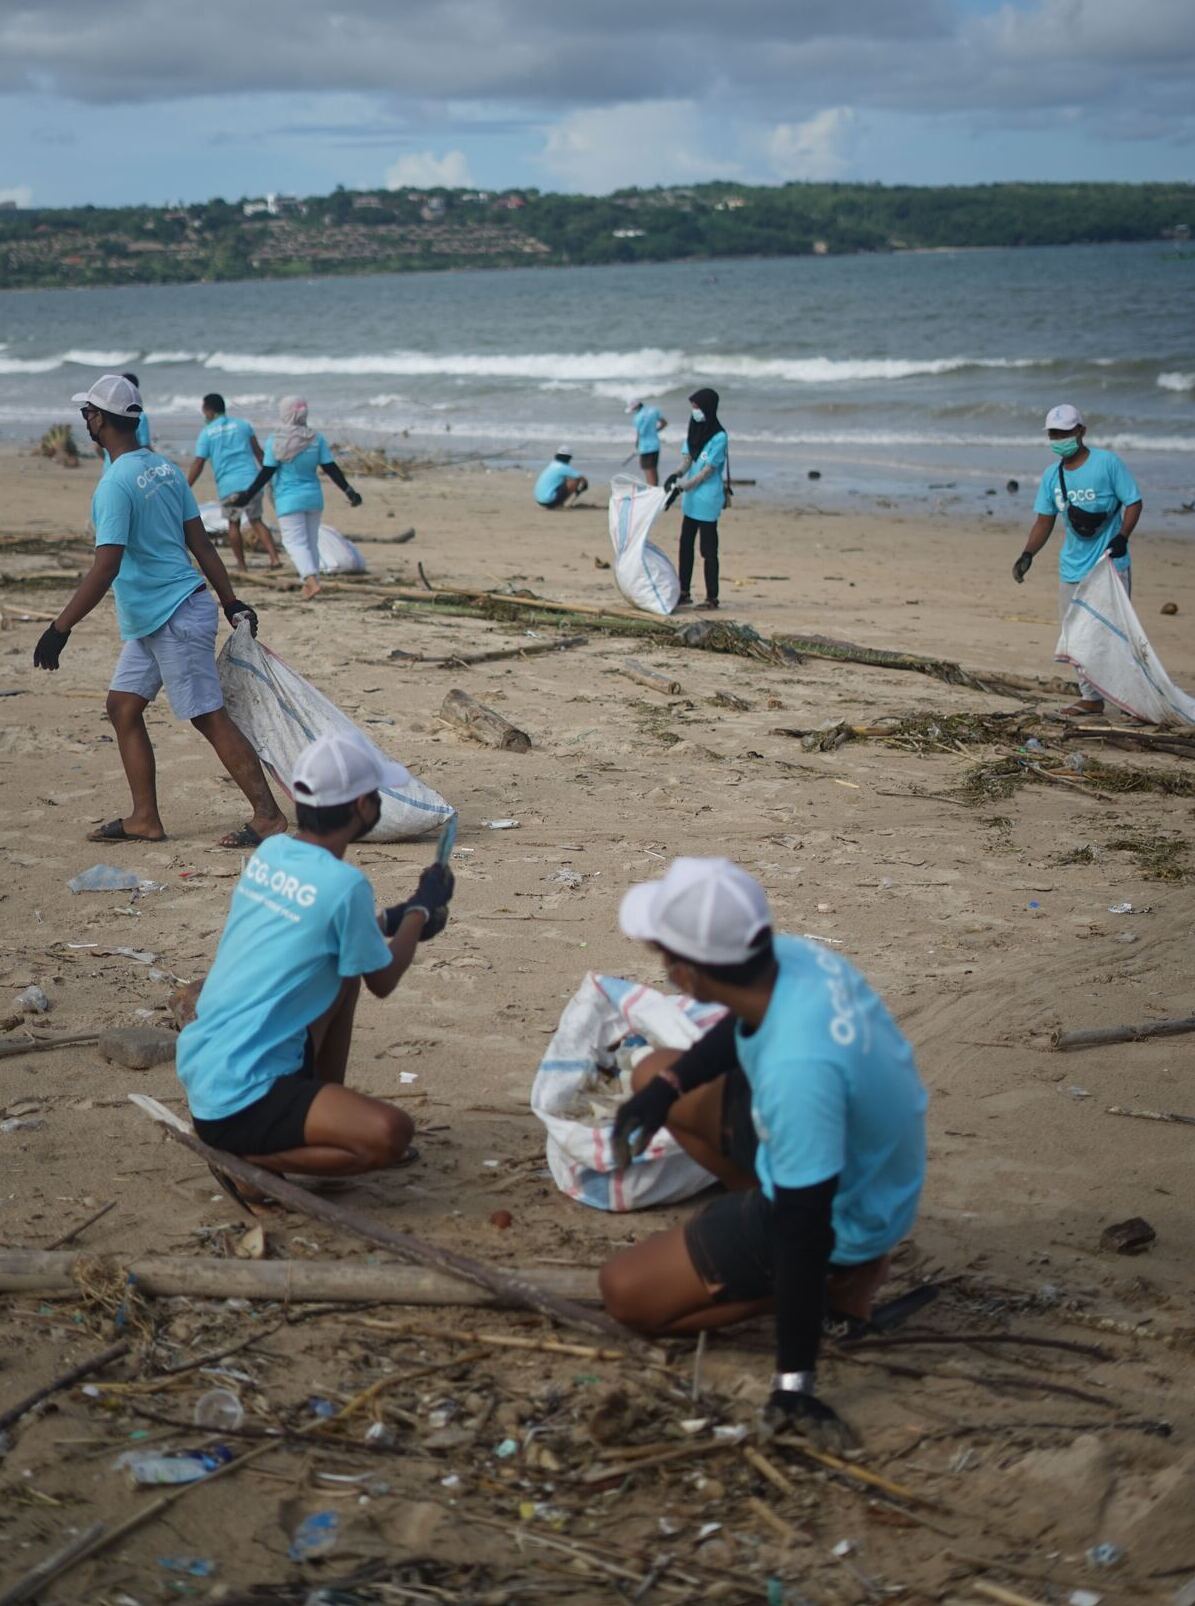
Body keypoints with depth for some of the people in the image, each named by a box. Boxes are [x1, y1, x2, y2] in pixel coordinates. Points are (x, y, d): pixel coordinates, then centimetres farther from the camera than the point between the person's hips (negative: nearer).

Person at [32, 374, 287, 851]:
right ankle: (144, 819, 16)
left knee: (210, 717, -5)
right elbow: (201, 543, 12)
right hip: (150, 621, 9)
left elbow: (105, 568, -24)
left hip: (175, 618, -9)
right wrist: (232, 603, 17)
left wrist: (60, 628, -21)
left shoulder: (116, 483, -19)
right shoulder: (163, 468, 9)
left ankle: (269, 815, -2)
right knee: (123, 707, 13)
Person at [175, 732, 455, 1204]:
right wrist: (422, 909, 13)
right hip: (238, 1103, -9)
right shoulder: (344, 885, -19)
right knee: (390, 1134, -23)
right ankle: (249, 1159, -10)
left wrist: (397, 919, 26)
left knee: (343, 972, 22)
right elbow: (382, 981, -1)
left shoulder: (269, 853, 5)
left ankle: (328, 1114, 25)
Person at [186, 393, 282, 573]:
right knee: (256, 520, 12)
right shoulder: (243, 424, 8)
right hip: (251, 480, 2)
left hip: (227, 485, -2)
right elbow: (258, 452, 9)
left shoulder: (206, 433, 2)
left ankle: (241, 564, 17)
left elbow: (197, 465, -1)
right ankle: (275, 558, -3)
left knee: (233, 523, 15)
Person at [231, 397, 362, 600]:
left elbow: (266, 473, -10)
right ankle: (310, 581, 20)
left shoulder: (275, 442, -10)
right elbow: (331, 468, 0)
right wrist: (349, 491, 7)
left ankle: (311, 580, -23)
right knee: (311, 541, 15)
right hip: (313, 497, 4)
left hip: (289, 500, -4)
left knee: (295, 541, -4)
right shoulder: (316, 439, -1)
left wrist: (247, 496, -3)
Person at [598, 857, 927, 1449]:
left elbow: (805, 1224, -34)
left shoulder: (796, 1070, -42)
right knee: (655, 1071, 17)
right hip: (863, 1157, 8)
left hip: (839, 1219, -8)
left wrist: (794, 1383, -26)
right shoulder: (790, 955, -18)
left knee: (627, 1291, -3)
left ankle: (838, 1279, 3)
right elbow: (742, 1025, 9)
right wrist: (667, 1084, -3)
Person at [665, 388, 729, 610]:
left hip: (708, 499, -8)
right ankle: (684, 593, 19)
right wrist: (676, 476, -13)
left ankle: (712, 598, 4)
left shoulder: (719, 437, -15)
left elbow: (707, 471, -17)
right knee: (686, 544, 12)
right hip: (691, 499, 8)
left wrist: (681, 486, -20)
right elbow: (687, 459, 8)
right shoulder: (695, 430, 8)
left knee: (708, 549, -3)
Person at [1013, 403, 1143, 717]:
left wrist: (1122, 537, -21)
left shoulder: (1107, 463, -7)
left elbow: (1133, 502, -5)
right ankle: (1091, 697, 17)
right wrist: (1027, 555, -1)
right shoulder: (1052, 475, 9)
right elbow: (1044, 521, 13)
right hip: (1072, 569, 6)